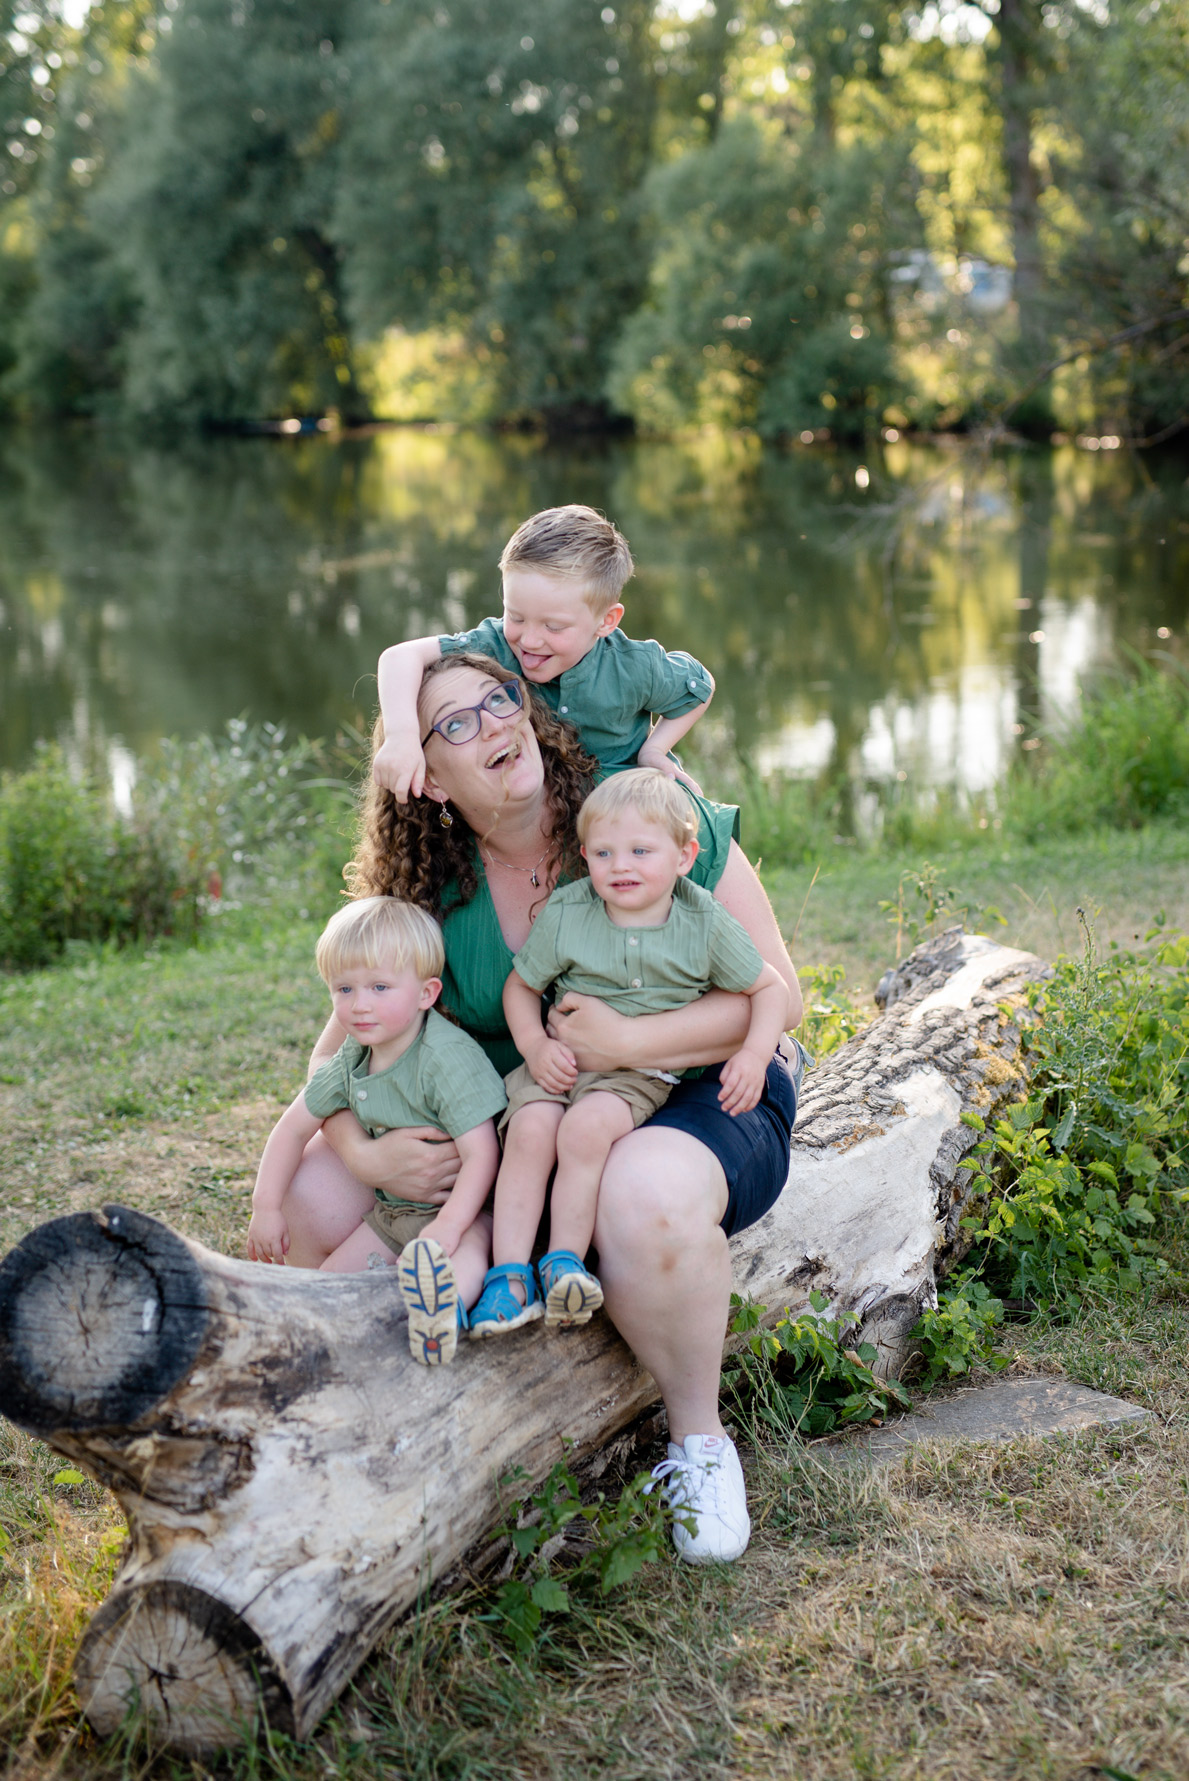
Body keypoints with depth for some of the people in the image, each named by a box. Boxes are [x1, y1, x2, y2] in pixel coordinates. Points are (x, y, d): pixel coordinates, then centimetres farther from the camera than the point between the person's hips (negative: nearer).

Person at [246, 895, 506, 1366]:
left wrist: (447, 1226, -38)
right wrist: (266, 1206, 5)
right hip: (393, 1210, 9)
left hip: (463, 1204, -9)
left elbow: (481, 1153, -28)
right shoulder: (350, 1061, -1)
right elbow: (294, 1127, 12)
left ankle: (443, 1308, -67)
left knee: (466, 1254, -41)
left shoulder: (448, 1058, -24)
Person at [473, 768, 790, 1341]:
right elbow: (521, 985, 10)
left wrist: (754, 1054, -9)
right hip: (563, 1057, 2)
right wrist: (534, 1046, -7)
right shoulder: (564, 915, -1)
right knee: (530, 1128, -26)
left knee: (587, 1127, -31)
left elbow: (769, 988, 7)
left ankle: (565, 1259, -20)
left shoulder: (705, 925, -3)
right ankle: (509, 1270, -21)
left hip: (643, 1070, -2)